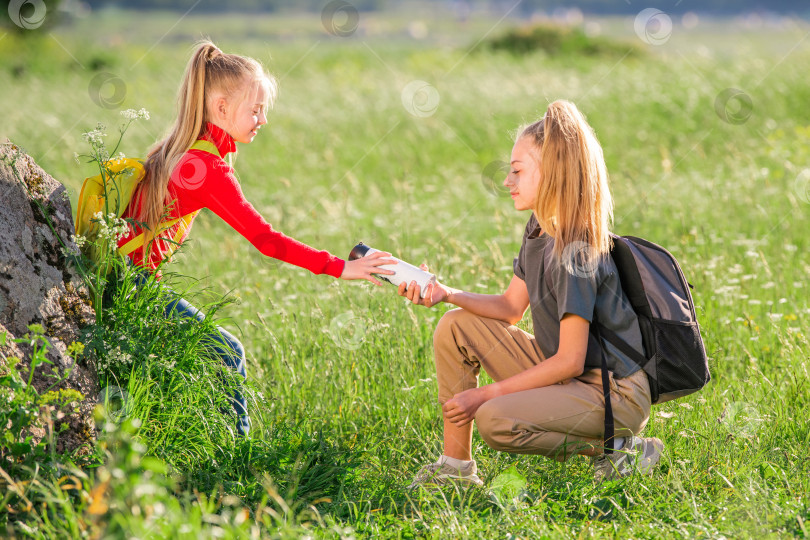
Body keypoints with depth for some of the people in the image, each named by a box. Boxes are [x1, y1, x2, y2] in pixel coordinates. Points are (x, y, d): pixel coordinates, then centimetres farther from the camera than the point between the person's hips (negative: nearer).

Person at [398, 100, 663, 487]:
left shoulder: (575, 252, -25)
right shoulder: (540, 230, 3)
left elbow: (570, 362, -24)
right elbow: (511, 308, 13)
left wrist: (486, 394, -19)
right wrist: (447, 294, -4)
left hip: (614, 393, -10)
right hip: (563, 368, 10)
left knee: (495, 420, -30)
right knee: (457, 327, 3)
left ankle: (615, 445, -9)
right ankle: (456, 468, 6)